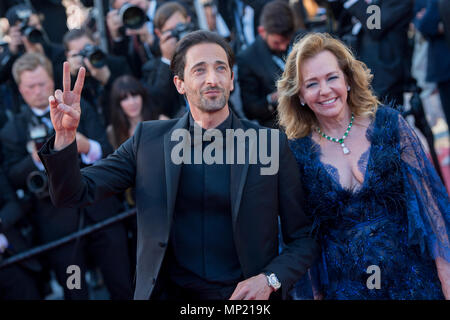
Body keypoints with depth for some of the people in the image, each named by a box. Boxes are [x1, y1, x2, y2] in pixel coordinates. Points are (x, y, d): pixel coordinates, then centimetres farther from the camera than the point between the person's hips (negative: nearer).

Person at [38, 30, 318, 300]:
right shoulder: (149, 140, 1)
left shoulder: (271, 144, -3)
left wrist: (269, 280, -16)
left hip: (243, 294, 0)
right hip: (169, 293, 1)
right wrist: (65, 135, -17)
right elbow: (74, 194, -1)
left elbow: (304, 239, 1)